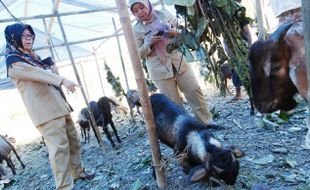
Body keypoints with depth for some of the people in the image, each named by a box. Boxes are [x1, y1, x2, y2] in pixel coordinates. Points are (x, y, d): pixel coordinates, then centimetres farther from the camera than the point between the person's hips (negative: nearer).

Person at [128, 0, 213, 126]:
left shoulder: (164, 14, 4)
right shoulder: (136, 30, -1)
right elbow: (138, 54, -1)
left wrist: (175, 33, -12)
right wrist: (150, 43, -17)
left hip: (179, 62, 2)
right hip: (160, 70, -2)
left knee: (194, 92, 4)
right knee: (174, 103, 3)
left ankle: (207, 121, 20)